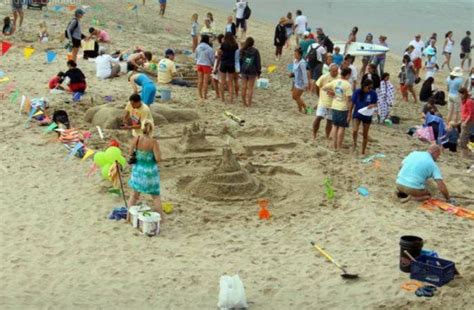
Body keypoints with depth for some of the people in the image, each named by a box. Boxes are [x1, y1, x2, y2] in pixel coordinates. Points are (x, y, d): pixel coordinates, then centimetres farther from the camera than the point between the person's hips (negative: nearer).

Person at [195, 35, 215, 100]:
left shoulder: (198, 47, -3)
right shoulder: (209, 49, -17)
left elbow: (196, 57, 8)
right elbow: (212, 58, -8)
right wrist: (212, 64, 10)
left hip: (199, 64, 5)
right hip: (206, 65, -5)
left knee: (200, 80, 13)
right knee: (205, 81, 3)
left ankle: (200, 94, 18)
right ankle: (204, 95, 5)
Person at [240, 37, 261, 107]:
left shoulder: (242, 51, -1)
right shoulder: (255, 51, -7)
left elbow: (239, 61, 4)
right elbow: (258, 62, -4)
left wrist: (239, 70, 12)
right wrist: (259, 71, 5)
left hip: (243, 71, 2)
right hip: (252, 72, -2)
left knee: (244, 87, 11)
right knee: (250, 88, 3)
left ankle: (244, 102, 17)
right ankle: (249, 103, 4)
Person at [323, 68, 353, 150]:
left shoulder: (335, 82, -1)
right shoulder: (348, 85, -17)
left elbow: (324, 88, 3)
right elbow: (349, 100, -18)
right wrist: (350, 112, -12)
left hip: (334, 107, 5)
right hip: (343, 108, -5)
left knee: (335, 126, 15)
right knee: (342, 127, 5)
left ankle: (334, 145, 20)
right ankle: (339, 147, 8)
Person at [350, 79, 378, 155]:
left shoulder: (373, 93, -10)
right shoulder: (357, 92, -13)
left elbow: (375, 104, 0)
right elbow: (352, 103, -4)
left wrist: (373, 105, -25)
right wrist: (349, 114, -1)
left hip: (367, 116, 1)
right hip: (357, 114, -1)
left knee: (365, 134, 10)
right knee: (355, 130, -22)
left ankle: (363, 152, 26)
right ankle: (354, 143, 11)